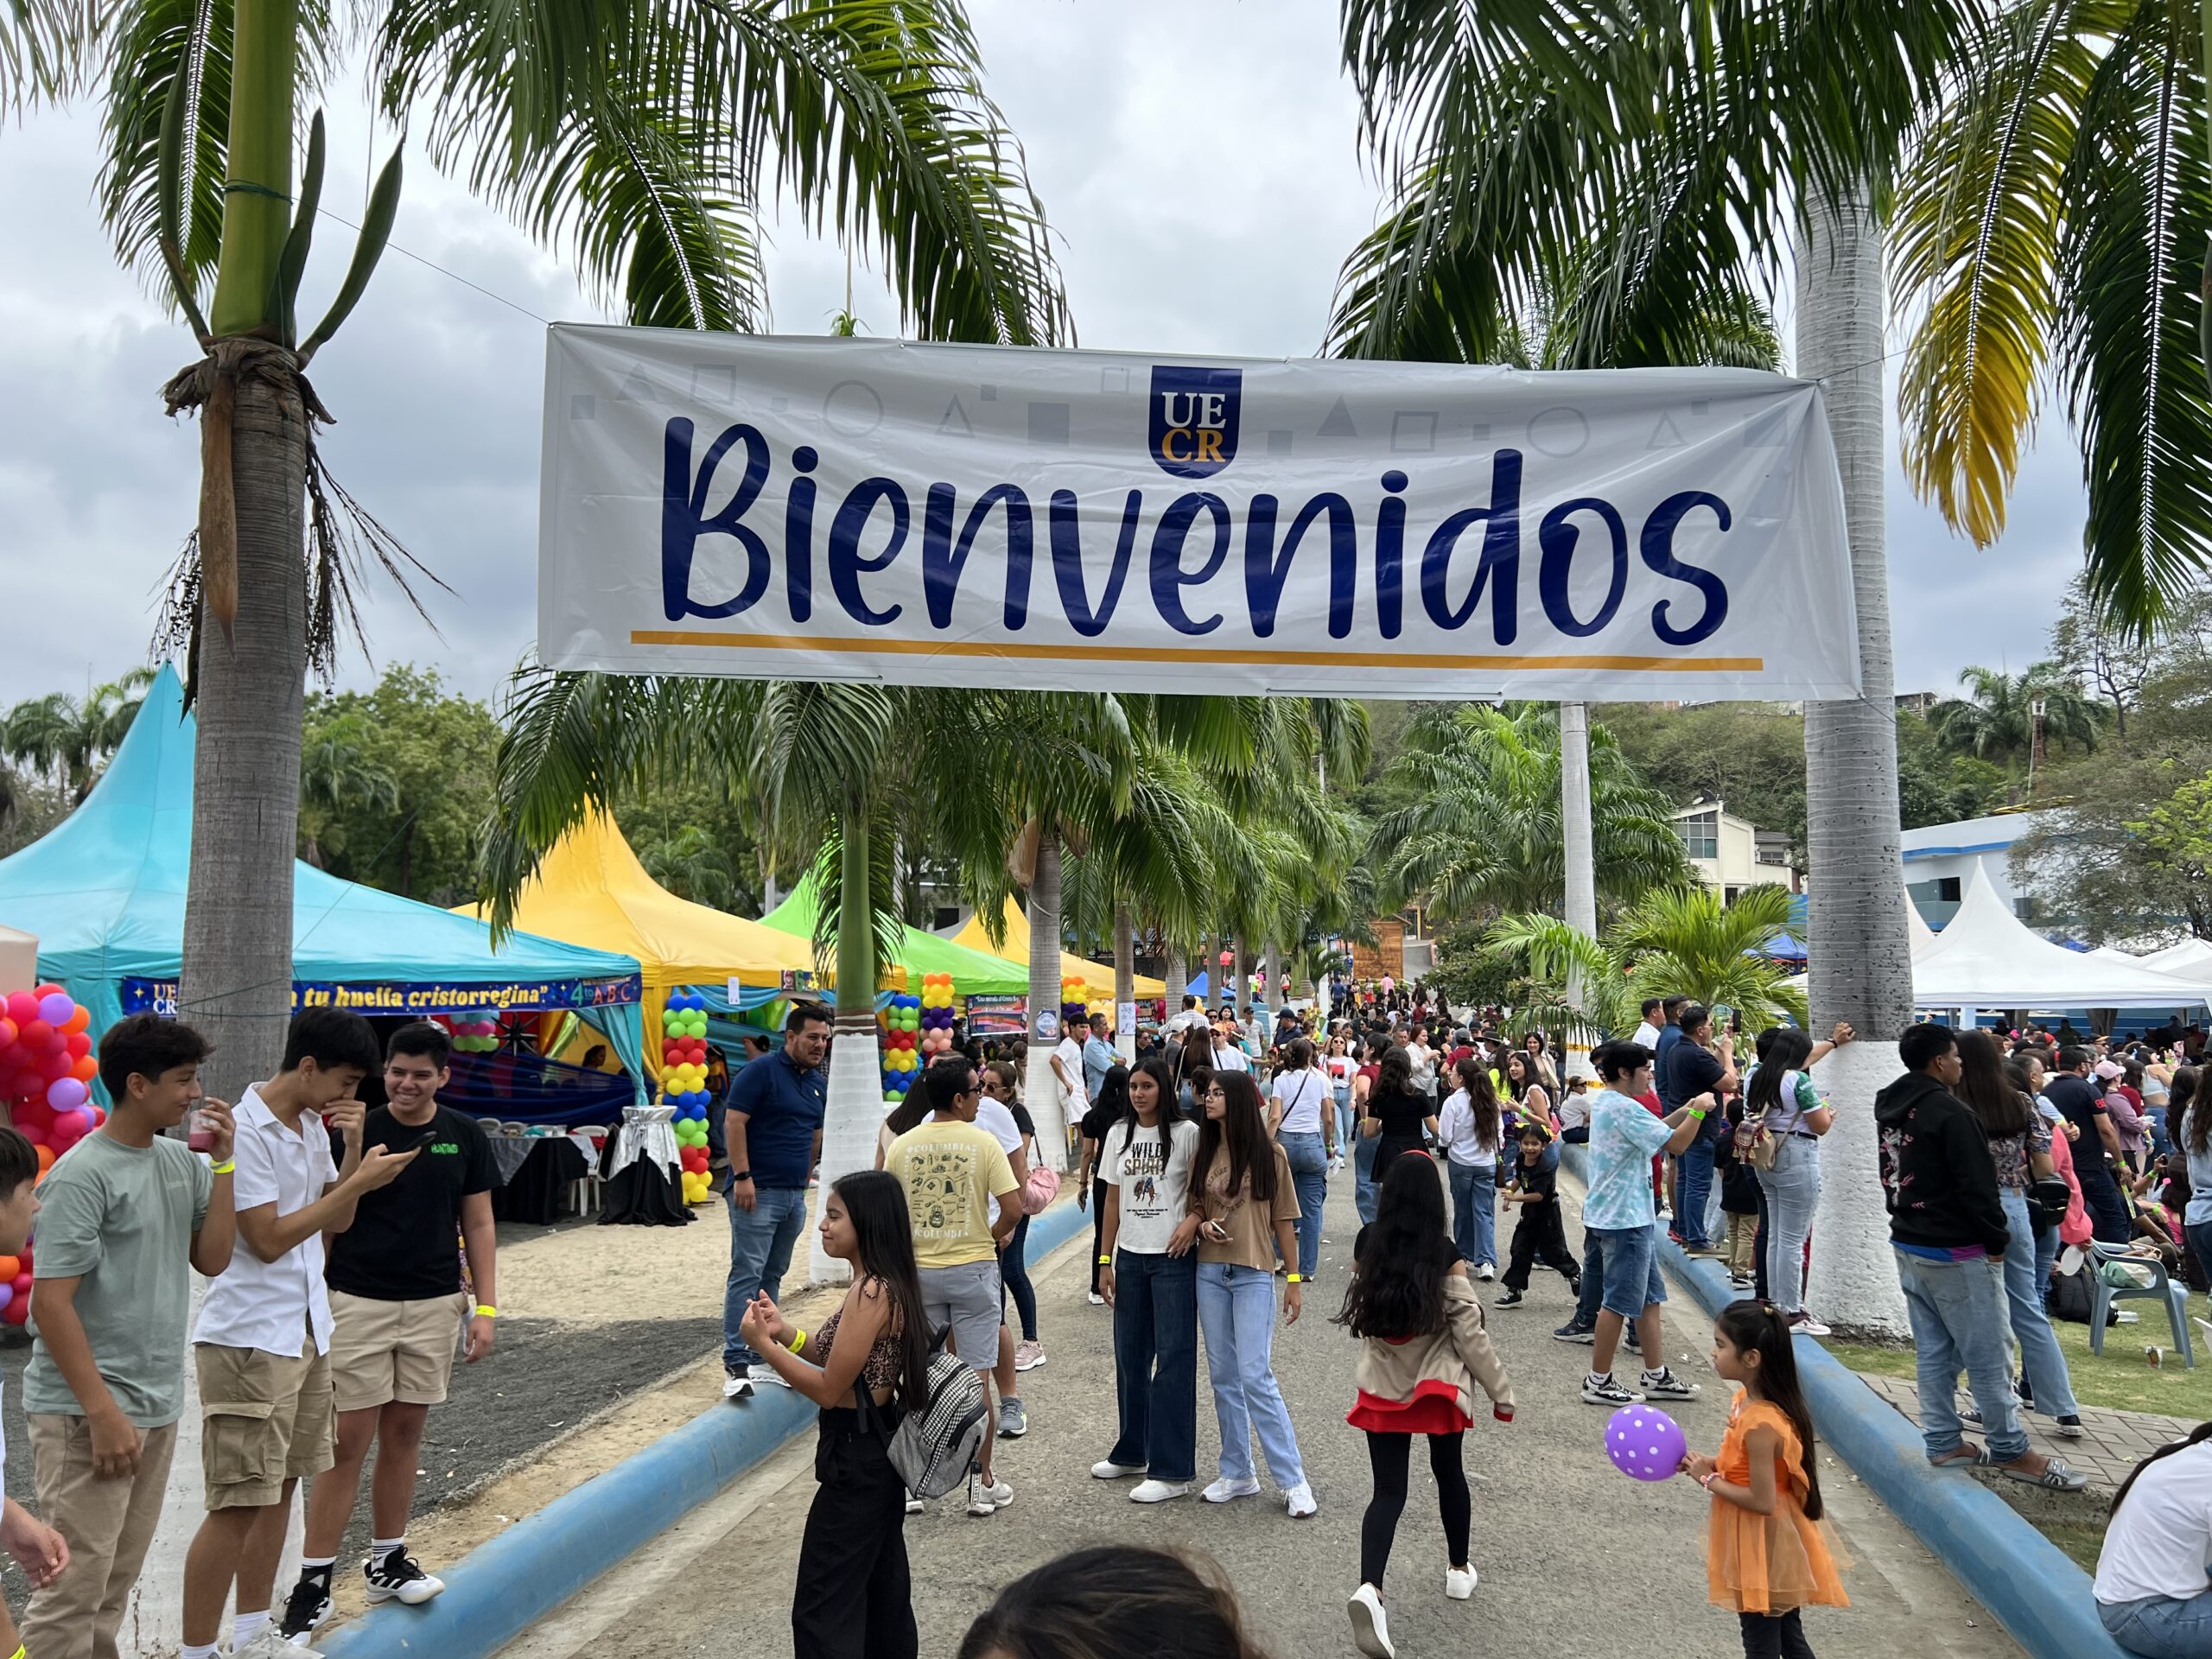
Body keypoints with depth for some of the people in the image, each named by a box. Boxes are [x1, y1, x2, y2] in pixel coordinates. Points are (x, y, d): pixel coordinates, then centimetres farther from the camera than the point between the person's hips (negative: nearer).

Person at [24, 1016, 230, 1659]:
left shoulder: (179, 1162, 6)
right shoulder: (81, 1175, -16)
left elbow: (212, 1260, 4)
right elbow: (50, 1303, -17)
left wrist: (222, 1164, -5)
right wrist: (102, 1412, -20)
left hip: (157, 1406, 7)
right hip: (86, 1412, -7)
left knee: (115, 1585, 16)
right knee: (73, 1587, -3)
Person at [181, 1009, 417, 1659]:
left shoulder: (314, 1125, 8)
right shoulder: (246, 1131, -17)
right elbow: (269, 1238, -20)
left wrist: (354, 1150, -3)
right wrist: (361, 1182, -18)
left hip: (306, 1330, 9)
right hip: (249, 1338, -8)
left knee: (280, 1487, 16)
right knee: (238, 1502, -4)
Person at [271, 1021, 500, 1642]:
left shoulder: (464, 1138, 3)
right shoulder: (355, 1132, -4)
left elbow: (477, 1224, 7)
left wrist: (484, 1306, 3)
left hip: (435, 1305, 3)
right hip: (358, 1304, -2)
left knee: (404, 1433, 12)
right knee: (348, 1441, -1)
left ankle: (386, 1561, 26)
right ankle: (314, 1580, 9)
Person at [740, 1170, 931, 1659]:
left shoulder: (871, 1293, -24)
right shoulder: (888, 1284, 5)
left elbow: (829, 1389, -21)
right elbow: (844, 1362, 12)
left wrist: (763, 1345, -15)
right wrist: (786, 1332, 1)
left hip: (856, 1456, -10)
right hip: (880, 1450, 10)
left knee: (822, 1607, -3)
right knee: (883, 1589, 21)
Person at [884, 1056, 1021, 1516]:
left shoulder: (902, 1146, -1)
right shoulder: (983, 1142, -11)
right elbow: (1012, 1207, -14)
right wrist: (996, 1234, 6)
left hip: (918, 1271, 3)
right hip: (972, 1268, -3)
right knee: (976, 1376, 5)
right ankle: (982, 1482, 12)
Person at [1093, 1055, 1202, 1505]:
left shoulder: (1187, 1134, -7)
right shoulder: (1119, 1135, 8)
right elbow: (1113, 1201, 12)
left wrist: (1194, 1219, -20)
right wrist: (1105, 1260, 10)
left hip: (1174, 1258, -5)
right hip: (1130, 1257, 5)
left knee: (1173, 1359, -3)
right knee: (1129, 1357, 13)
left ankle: (1172, 1471, 3)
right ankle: (1131, 1453, 29)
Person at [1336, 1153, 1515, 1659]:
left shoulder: (1367, 1245, -8)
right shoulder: (1444, 1254, -17)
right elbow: (1470, 1332, -12)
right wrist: (1502, 1391, -1)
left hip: (1381, 1389, 1)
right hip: (1441, 1387, -1)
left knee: (1388, 1491, 3)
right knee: (1449, 1473, 24)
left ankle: (1369, 1588, -19)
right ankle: (1459, 1569, 41)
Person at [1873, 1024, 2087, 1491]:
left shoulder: (1890, 1109, 10)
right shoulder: (1950, 1112, -18)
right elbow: (1977, 1186, -18)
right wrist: (1996, 1242, -9)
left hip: (1908, 1245, 9)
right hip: (1955, 1254, -9)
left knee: (1933, 1352, 13)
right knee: (1986, 1356, 1)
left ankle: (1943, 1443, 18)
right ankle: (2012, 1452, 10)